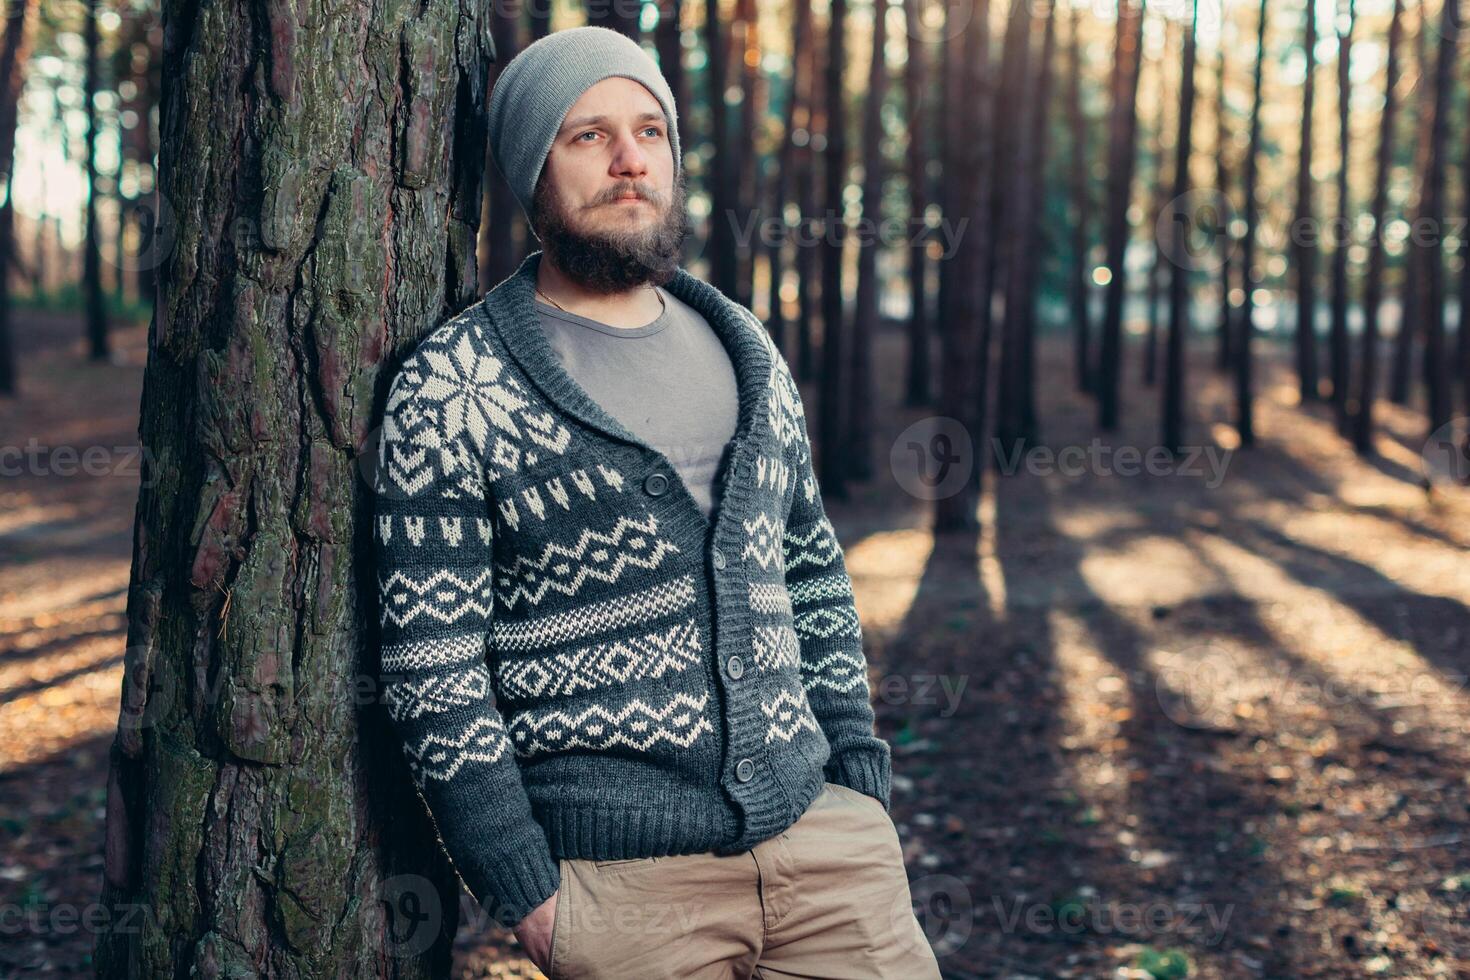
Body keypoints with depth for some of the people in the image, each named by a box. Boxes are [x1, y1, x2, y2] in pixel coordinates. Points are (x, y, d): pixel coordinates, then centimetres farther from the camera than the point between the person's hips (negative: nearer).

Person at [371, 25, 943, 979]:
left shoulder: (748, 351, 12)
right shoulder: (451, 388, -5)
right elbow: (433, 665, -8)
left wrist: (862, 781, 11)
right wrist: (527, 893, -9)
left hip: (822, 836, 5)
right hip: (623, 878, -4)